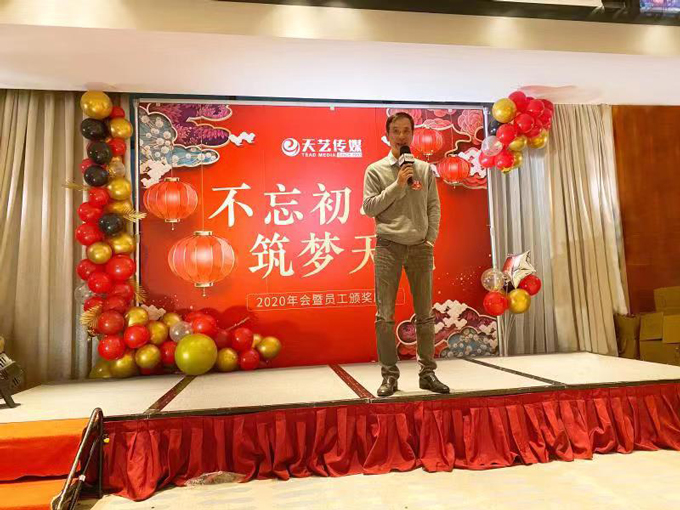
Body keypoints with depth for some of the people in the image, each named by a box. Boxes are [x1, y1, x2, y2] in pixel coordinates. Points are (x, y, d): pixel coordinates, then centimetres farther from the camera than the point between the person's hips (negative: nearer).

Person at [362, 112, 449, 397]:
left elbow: (434, 207, 9)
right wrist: (398, 185, -10)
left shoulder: (425, 170, 12)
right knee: (385, 315, -3)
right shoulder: (375, 170, 5)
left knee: (425, 314, 5)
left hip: (420, 247, 3)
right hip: (388, 247, -2)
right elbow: (369, 208, -3)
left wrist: (431, 239, -2)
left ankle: (427, 373, 15)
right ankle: (389, 375, 7)